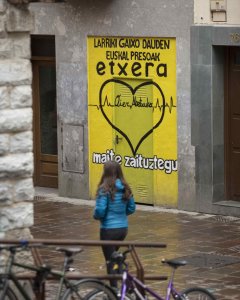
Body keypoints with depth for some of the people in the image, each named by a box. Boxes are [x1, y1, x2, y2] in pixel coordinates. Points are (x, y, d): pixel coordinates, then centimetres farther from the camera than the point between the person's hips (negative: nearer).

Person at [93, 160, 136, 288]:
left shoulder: (105, 189, -17)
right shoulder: (125, 188, 1)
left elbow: (100, 211, -20)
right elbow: (131, 208, 8)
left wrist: (96, 216, 1)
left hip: (109, 229, -6)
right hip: (123, 228, 6)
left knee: (110, 260, 5)